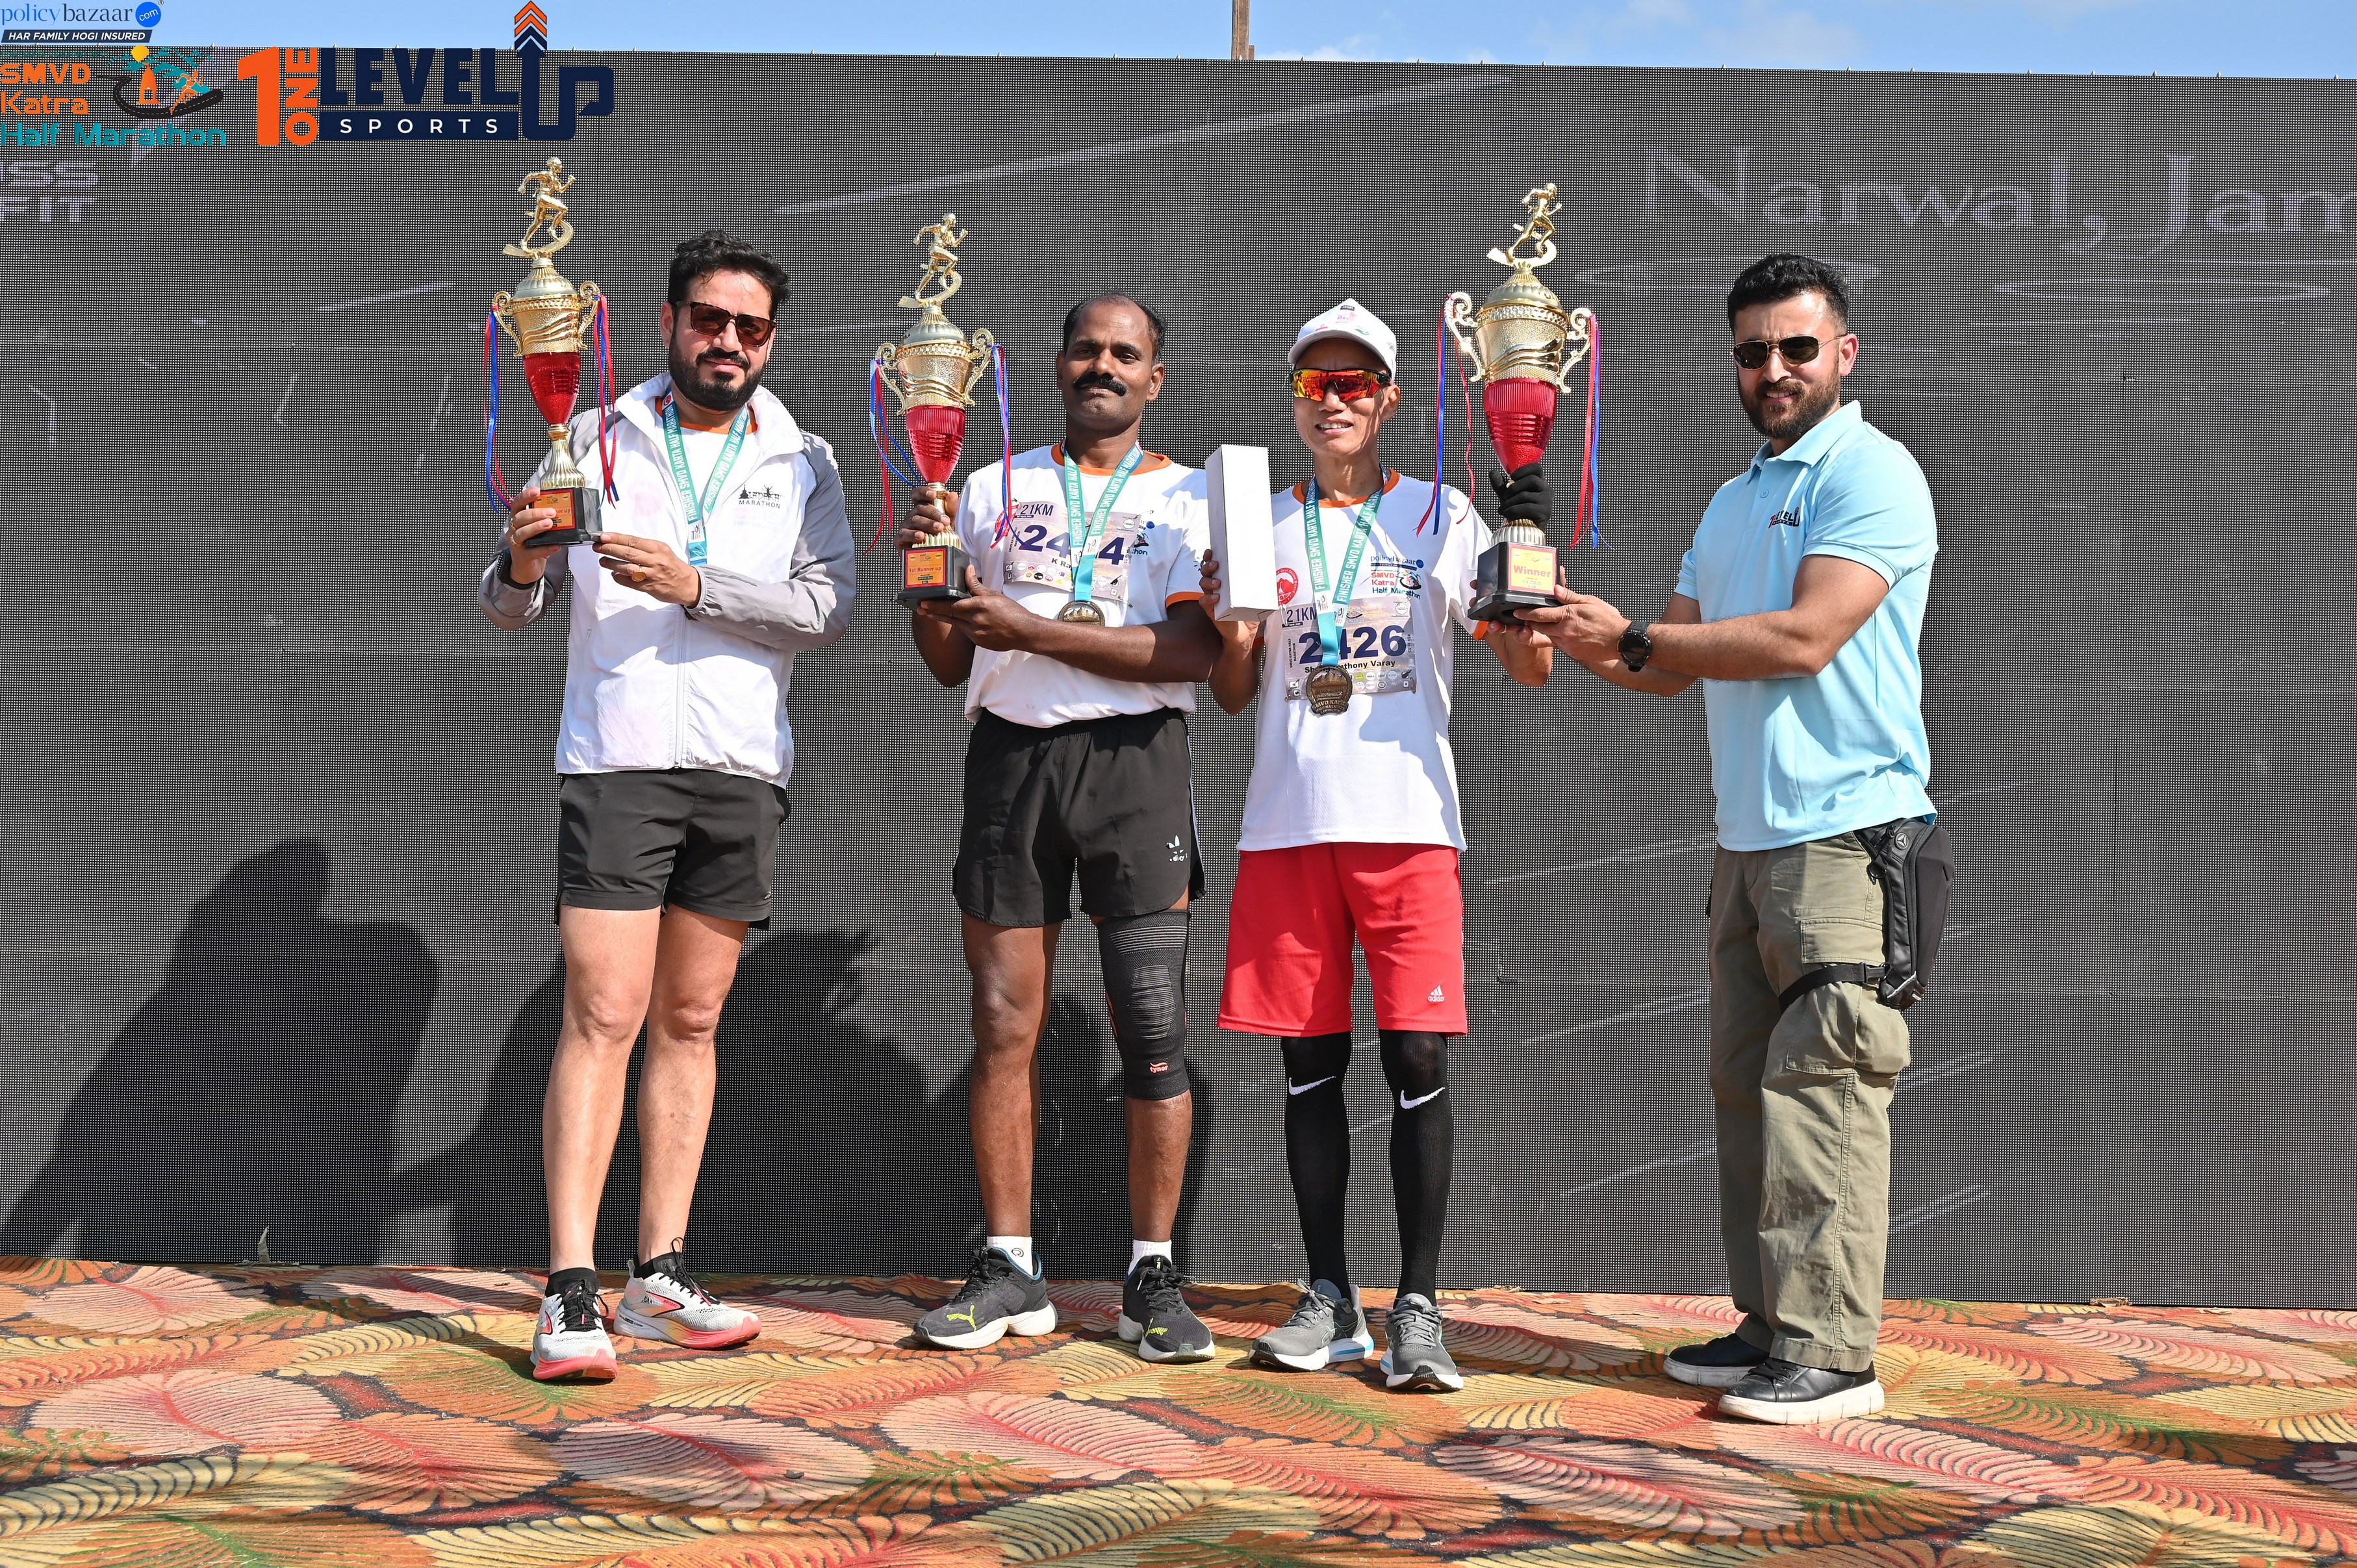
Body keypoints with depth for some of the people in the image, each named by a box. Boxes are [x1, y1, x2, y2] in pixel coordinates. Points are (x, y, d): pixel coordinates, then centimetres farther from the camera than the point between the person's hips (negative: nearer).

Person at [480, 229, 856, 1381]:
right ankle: (572, 1294, -12)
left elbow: (827, 608, -3)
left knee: (689, 1023, 8)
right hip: (617, 758, -3)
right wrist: (521, 564, -18)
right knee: (603, 1015, -10)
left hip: (741, 769, 3)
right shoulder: (598, 443, 8)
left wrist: (696, 586, -15)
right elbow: (510, 609, 4)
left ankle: (660, 1276, 13)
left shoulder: (802, 463, 11)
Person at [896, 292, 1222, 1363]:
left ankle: (1153, 1277, 4)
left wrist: (1032, 629, -14)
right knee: (1003, 1024, 1)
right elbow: (949, 663, 16)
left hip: (1133, 757, -2)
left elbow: (1193, 649, -9)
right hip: (1012, 754, 2)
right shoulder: (993, 491, 16)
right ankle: (1008, 1269, 9)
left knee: (1153, 1032, -5)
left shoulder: (1186, 499, 7)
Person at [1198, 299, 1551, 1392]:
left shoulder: (1442, 515, 8)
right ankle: (1329, 1301, 13)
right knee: (1310, 1064, 4)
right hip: (1288, 823, 2)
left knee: (1418, 1061, -8)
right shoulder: (1261, 524, 15)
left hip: (1407, 822, -2)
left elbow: (1530, 667, 4)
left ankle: (1417, 1310, -2)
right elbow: (1234, 695, 16)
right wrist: (1227, 620, -3)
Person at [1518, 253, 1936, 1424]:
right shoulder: (1732, 501, 22)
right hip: (1747, 840, 8)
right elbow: (1679, 665, 21)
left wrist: (1632, 636, -10)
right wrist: (1579, 640, 3)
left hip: (1844, 833, -8)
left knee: (1820, 1086, -10)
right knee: (1746, 1084, 8)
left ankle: (1830, 1352, -8)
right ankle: (1769, 1327, 15)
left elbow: (1805, 637, -16)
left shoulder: (1872, 473, -6)